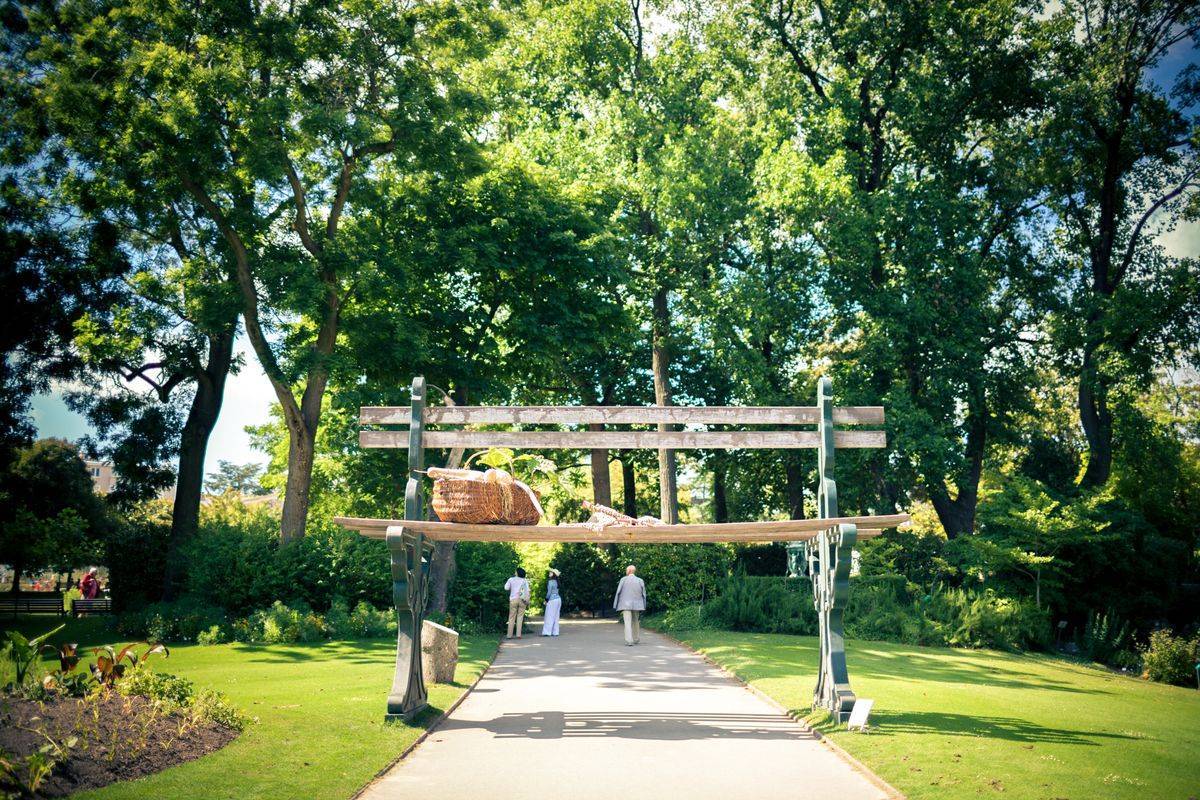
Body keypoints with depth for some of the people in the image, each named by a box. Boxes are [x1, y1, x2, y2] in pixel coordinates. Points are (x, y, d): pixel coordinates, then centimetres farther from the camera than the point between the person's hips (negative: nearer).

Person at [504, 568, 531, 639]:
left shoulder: (511, 579, 3)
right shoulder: (524, 581, 7)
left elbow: (506, 588, -3)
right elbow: (527, 591, 1)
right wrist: (528, 602, 3)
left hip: (513, 599, -1)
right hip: (522, 600, 1)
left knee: (512, 617, 3)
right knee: (520, 617, 4)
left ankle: (509, 635, 2)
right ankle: (518, 634, -3)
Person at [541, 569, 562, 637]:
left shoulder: (551, 581, -12)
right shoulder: (557, 582, 11)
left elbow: (549, 592, -14)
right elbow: (557, 591, 12)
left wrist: (546, 600, -3)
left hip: (552, 600, -8)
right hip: (558, 599, 8)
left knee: (549, 617, -4)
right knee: (556, 617, 10)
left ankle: (547, 632, -4)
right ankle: (555, 632, 11)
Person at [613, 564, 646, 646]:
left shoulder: (623, 579, -4)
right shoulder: (640, 581, 3)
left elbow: (618, 592, -3)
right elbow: (643, 594, 4)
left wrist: (616, 606, 3)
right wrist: (643, 607, 11)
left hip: (626, 605, -3)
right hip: (637, 605, 3)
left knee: (628, 623, -6)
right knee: (636, 622, 18)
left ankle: (629, 641, -18)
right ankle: (636, 639, 25)